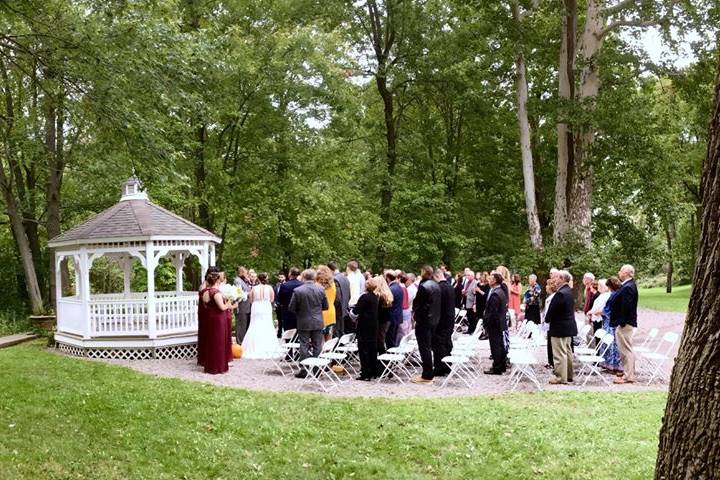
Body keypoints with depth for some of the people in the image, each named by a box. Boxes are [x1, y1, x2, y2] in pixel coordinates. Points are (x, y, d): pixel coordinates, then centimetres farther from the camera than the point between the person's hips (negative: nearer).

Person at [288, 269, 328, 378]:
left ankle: (304, 370, 6)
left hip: (304, 323, -2)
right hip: (318, 323, 2)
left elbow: (291, 308, -8)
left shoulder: (297, 291, -13)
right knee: (317, 347, 10)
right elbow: (326, 307, 4)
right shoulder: (320, 289, -5)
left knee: (304, 347, 5)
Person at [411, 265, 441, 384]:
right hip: (434, 320, 8)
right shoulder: (436, 286, 8)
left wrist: (414, 313, 3)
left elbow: (417, 303, -16)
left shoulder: (423, 286, -19)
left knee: (424, 348, -3)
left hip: (424, 320, -8)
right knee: (428, 347, 17)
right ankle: (429, 373, 23)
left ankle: (427, 376, 0)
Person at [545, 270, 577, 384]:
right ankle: (569, 375, 25)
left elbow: (552, 309, -20)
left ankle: (561, 377, 1)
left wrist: (547, 319, -1)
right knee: (568, 351, 17)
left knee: (560, 353, -4)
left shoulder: (560, 293, -23)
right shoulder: (570, 291, 9)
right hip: (569, 326, 10)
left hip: (559, 327, -10)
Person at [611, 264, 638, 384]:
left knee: (626, 350, -5)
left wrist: (621, 323, -21)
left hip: (625, 324, -11)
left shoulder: (628, 287, -20)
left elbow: (626, 307, -24)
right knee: (626, 350, 16)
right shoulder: (628, 285, 13)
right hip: (625, 323, 11)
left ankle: (628, 376, -1)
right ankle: (629, 373, 24)